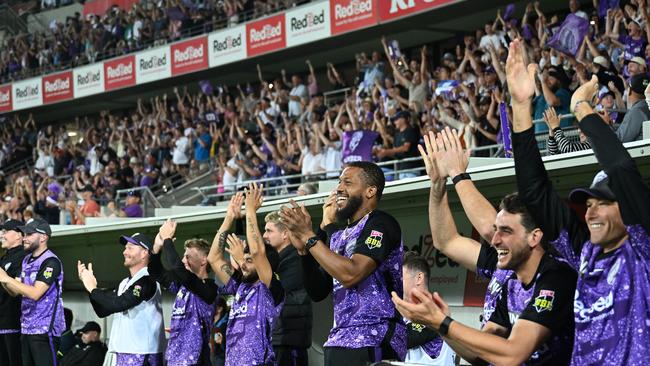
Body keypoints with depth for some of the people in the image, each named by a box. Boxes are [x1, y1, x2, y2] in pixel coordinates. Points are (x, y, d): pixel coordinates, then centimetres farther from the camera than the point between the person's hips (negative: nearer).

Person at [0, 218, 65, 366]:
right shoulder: (27, 260, 15)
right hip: (26, 328, 9)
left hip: (44, 330, -9)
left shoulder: (50, 262, -13)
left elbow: (35, 293, -21)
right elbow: (15, 291, 15)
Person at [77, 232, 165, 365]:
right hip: (124, 352, 10)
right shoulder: (125, 283, 17)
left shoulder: (147, 281, -12)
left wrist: (93, 288, -9)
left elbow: (119, 303, -22)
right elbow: (103, 311, 17)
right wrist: (89, 285, 6)